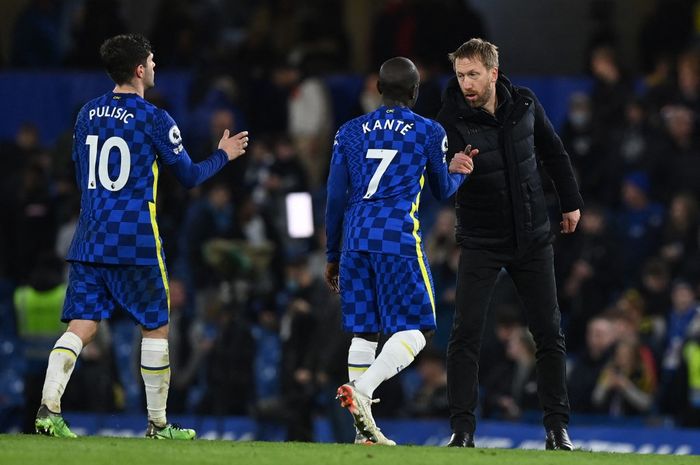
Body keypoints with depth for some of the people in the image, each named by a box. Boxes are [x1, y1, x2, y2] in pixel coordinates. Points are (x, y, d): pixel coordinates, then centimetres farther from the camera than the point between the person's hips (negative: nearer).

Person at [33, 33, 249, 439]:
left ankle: (48, 406, -18)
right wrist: (224, 155, 19)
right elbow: (190, 175, 1)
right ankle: (158, 424, 12)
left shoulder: (88, 114, 10)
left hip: (89, 238, 5)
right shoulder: (154, 119, -7)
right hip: (136, 240, -5)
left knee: (81, 327, 1)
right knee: (157, 327, 8)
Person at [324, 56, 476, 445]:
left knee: (364, 332, 10)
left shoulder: (351, 132, 14)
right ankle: (361, 389, -27)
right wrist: (459, 171, 39)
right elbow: (443, 191, 17)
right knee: (416, 331, -3)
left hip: (356, 241, 5)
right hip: (399, 240, -5)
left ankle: (365, 430, 7)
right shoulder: (430, 132, 4)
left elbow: (336, 198, 13)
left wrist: (332, 256, 20)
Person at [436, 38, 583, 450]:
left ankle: (557, 426, 13)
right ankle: (462, 429, -5)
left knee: (550, 333, 4)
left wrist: (571, 201, 16)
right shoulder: (452, 119, -15)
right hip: (481, 242, -3)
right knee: (466, 335, -11)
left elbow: (552, 150, 13)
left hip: (533, 238, 3)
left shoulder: (524, 104, -4)